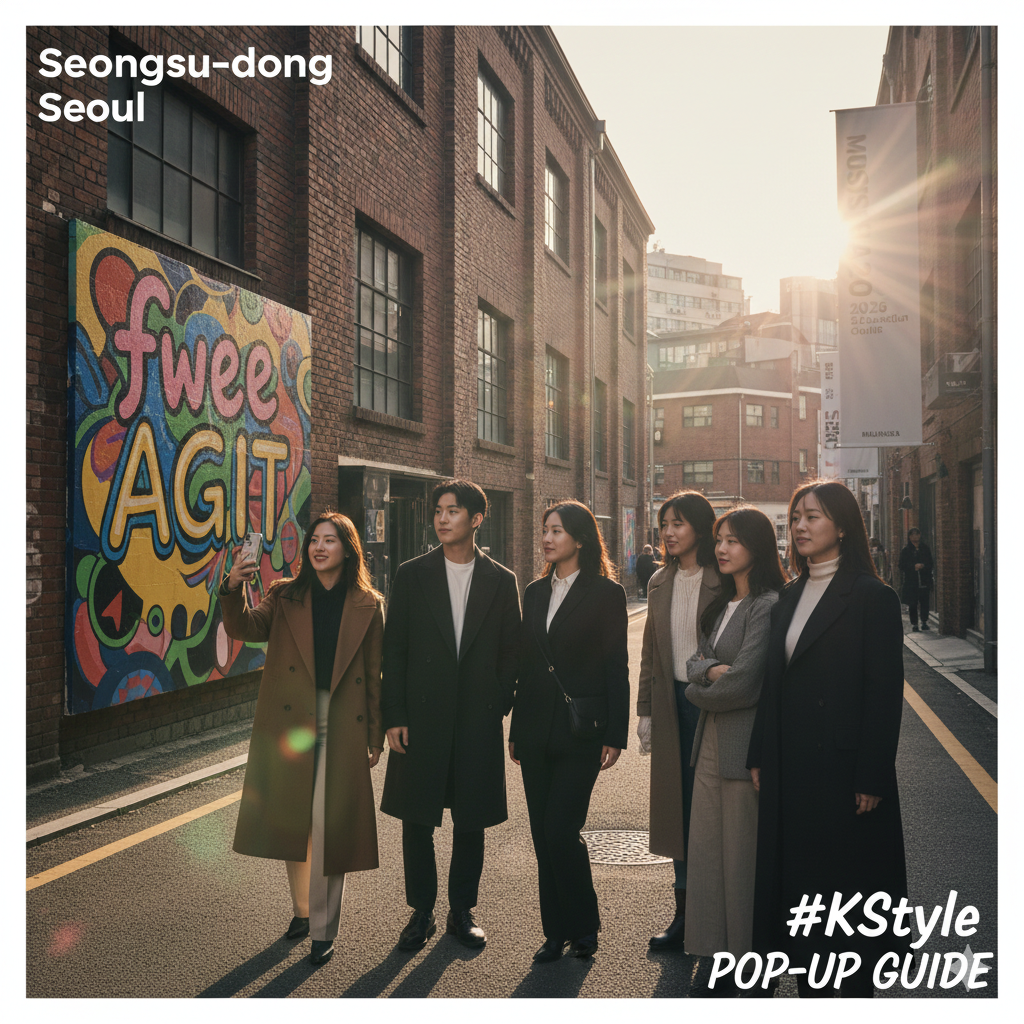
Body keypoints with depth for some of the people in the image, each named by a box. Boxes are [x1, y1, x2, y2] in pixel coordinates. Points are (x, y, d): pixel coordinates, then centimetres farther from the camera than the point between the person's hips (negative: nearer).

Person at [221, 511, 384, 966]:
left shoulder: (367, 606, 2)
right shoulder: (286, 597, 5)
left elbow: (374, 676, 4)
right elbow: (246, 628, -10)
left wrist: (375, 736, 3)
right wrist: (234, 589, -29)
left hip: (341, 731, -2)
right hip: (288, 727, 2)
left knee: (328, 829, -1)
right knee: (291, 822, 12)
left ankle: (323, 929, 14)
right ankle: (302, 908, 34)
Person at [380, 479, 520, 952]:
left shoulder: (501, 581, 4)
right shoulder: (412, 575, 2)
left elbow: (510, 653, 8)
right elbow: (393, 650, 1)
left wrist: (499, 706, -1)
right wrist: (393, 716, -4)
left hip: (479, 722, 0)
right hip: (421, 719, 0)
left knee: (471, 821, 9)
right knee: (417, 820, 7)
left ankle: (462, 909, 26)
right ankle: (422, 911, 24)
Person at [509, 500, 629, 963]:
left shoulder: (606, 594, -4)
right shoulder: (535, 592, 12)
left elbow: (616, 667, -5)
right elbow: (526, 664, 13)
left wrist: (615, 735, -9)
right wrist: (516, 730, 13)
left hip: (580, 732, -5)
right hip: (536, 731, 6)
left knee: (561, 830, -7)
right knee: (542, 835, 8)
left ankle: (584, 926, 15)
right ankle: (557, 930, 22)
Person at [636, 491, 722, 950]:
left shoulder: (724, 580, -9)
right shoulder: (660, 582, 10)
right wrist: (646, 710, 10)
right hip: (673, 705, 6)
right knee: (677, 805, 11)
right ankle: (685, 913, 22)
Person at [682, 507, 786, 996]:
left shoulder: (768, 605, -14)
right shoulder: (723, 604, 14)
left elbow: (742, 681, -19)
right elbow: (696, 658, 13)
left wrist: (697, 692, -2)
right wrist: (710, 670, -10)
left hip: (747, 743, -8)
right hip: (712, 741, 8)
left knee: (743, 859, 2)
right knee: (707, 855, 11)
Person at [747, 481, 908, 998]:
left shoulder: (872, 597, -9)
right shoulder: (789, 597, 10)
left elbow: (885, 691, -13)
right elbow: (773, 683, 10)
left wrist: (872, 777, -16)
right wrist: (760, 756, 6)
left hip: (843, 769, -6)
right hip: (791, 767, 6)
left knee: (848, 876, 5)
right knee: (798, 875, 12)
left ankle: (856, 993, 20)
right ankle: (810, 988, 25)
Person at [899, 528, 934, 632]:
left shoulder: (925, 549, 11)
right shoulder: (905, 551, 6)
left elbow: (931, 564, 10)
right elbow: (902, 566, 0)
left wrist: (923, 566, -9)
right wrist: (914, 566, -13)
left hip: (924, 581, 1)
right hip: (911, 581, -1)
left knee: (924, 602, -6)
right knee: (913, 604, -1)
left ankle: (924, 622, 0)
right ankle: (914, 624, 6)